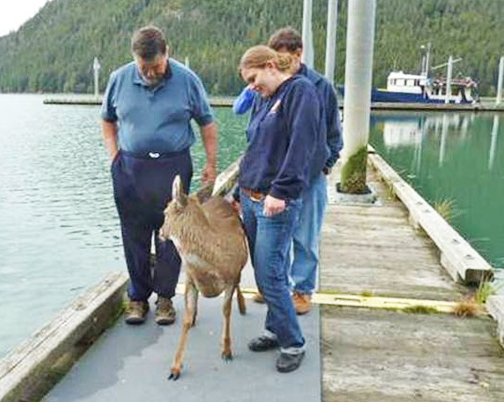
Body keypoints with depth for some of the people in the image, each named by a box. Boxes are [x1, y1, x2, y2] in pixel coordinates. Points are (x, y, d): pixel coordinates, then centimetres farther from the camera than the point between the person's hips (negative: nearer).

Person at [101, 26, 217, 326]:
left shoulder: (187, 80, -4)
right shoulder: (120, 79, 2)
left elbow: (207, 123, 4)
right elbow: (108, 121, 16)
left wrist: (211, 164, 0)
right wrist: (114, 156, 4)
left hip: (173, 168, -2)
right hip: (130, 169, 2)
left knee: (170, 237, 4)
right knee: (135, 237, 8)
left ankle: (165, 296, 20)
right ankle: (138, 297, 23)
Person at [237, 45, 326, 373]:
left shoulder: (301, 91, -8)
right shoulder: (265, 99, 17)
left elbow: (300, 147, -20)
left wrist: (281, 191, -27)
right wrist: (240, 192, 20)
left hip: (277, 203, -8)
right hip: (251, 199, 8)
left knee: (270, 275, -6)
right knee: (264, 272, 13)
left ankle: (293, 343, 11)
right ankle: (276, 330, 29)